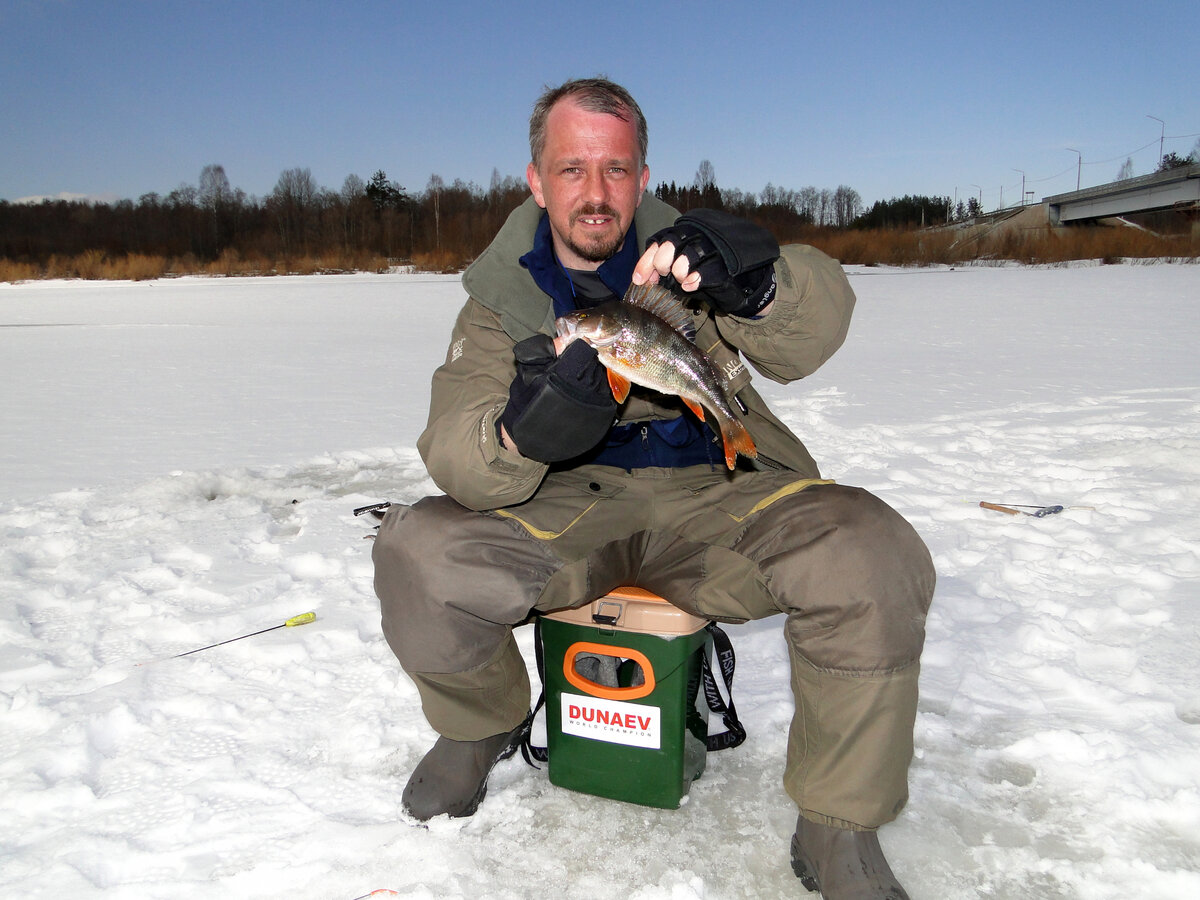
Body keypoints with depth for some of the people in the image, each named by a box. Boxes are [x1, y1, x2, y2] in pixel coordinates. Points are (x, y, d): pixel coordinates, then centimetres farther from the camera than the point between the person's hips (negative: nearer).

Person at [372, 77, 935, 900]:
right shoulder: (500, 298, 4)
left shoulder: (684, 255, 4)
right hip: (562, 515, 1)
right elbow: (453, 457, -9)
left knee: (875, 557, -26)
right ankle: (485, 724, 10)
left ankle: (838, 830, -4)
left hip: (712, 495, 0)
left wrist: (750, 278, -37)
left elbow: (816, 323, -14)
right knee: (415, 554, -24)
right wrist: (518, 436, -32)